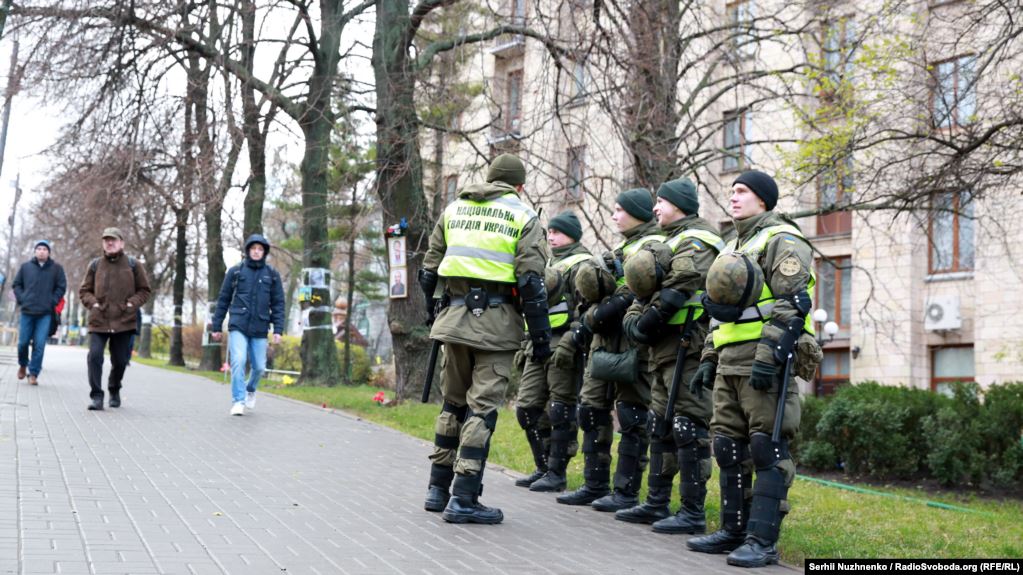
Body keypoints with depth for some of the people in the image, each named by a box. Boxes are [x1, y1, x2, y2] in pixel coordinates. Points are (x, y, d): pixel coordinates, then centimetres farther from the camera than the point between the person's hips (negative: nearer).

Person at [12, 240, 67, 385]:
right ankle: (23, 365, 33)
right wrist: (21, 299, 1)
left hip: (45, 313, -1)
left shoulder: (56, 268, 4)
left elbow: (61, 287, 6)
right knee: (23, 342, 5)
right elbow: (16, 284, 14)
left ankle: (33, 373, 2)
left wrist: (52, 302, -3)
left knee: (39, 345, -6)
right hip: (27, 312, 1)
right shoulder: (25, 267, 7)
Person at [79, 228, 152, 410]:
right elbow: (84, 291, 15)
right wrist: (93, 303, -4)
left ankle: (114, 391, 33)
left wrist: (132, 304, -6)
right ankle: (97, 396, -10)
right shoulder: (95, 265, 8)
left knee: (120, 360, 8)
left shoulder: (133, 265, 5)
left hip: (123, 321, 0)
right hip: (98, 321, 0)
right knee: (94, 356, -15)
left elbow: (145, 290, 9)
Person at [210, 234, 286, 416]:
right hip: (238, 327, -1)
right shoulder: (235, 272, 5)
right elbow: (223, 300, 9)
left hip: (259, 329, 1)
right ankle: (238, 401, -7)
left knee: (259, 367, 4)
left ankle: (250, 389, 35)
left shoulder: (272, 274, 6)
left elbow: (278, 304, 6)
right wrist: (216, 326, 7)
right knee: (238, 362, -16)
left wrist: (278, 330, -2)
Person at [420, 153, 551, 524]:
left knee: (453, 403, 18)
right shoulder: (523, 216, 1)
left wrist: (432, 312, 27)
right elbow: (531, 281, -7)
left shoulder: (454, 209, 15)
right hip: (496, 323, -5)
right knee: (482, 407, -2)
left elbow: (429, 269, 16)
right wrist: (540, 335, -4)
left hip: (454, 316, 5)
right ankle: (463, 499, -4)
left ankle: (439, 488, 24)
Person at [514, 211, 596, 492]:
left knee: (560, 410, -5)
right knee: (527, 406, 7)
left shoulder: (581, 264, -4)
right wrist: (527, 346, 24)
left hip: (564, 342, -9)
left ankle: (557, 473, 2)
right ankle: (543, 468, 17)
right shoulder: (549, 264, 24)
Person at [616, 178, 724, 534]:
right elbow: (645, 289, 23)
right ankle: (657, 504, 22)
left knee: (689, 428, -9)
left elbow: (675, 293, -20)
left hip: (686, 347, -11)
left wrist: (645, 325, -11)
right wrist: (634, 318, 6)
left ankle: (693, 513, -5)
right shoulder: (672, 242, 23)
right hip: (666, 350, 11)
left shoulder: (696, 242, -10)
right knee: (661, 427, 14)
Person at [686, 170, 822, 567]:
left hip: (765, 361, -9)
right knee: (729, 447, 10)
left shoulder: (782, 241, -5)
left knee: (767, 450, -8)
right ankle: (734, 531, 18)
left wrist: (770, 356, -24)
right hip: (730, 363, 9)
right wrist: (709, 359, 21)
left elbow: (792, 305, -16)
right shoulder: (734, 248, 24)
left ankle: (763, 540, -8)